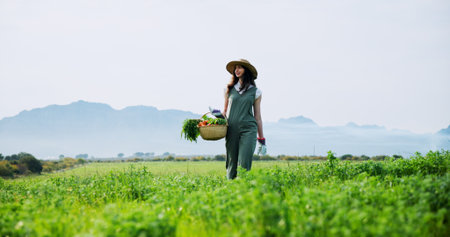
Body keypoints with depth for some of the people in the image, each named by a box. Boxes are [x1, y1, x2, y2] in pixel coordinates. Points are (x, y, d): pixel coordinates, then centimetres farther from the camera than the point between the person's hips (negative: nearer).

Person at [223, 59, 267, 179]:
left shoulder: (255, 91, 9)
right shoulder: (230, 89, 13)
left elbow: (257, 116, 11)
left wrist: (261, 139, 10)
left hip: (248, 129, -2)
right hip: (231, 129, 2)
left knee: (244, 164, -12)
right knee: (231, 164, 1)